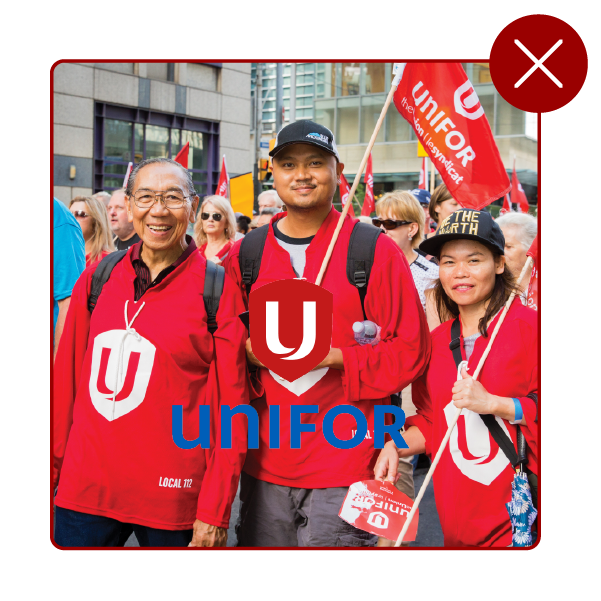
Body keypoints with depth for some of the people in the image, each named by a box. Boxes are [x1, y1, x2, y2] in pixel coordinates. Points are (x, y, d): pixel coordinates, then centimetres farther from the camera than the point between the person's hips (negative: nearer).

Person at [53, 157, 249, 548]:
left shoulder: (217, 289, -6)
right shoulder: (96, 279, 4)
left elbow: (231, 406, -6)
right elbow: (66, 379, 11)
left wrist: (215, 512, -8)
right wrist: (52, 465, 10)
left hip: (171, 497, -3)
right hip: (84, 487, 3)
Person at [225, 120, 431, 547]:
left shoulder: (374, 251, -4)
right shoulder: (245, 255, 7)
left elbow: (410, 348, -5)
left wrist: (335, 356, -17)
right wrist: (249, 352, -8)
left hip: (345, 460, -4)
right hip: (265, 460, 4)